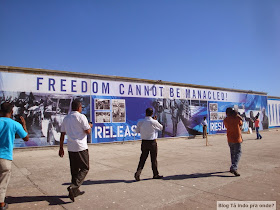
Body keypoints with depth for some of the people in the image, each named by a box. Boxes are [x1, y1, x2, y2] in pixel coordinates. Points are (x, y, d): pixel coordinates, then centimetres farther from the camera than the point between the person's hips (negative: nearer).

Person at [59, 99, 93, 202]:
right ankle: (73, 187, -12)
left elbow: (62, 134, 13)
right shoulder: (81, 117, -9)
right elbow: (88, 131, -11)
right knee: (84, 169, 3)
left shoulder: (66, 118, 12)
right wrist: (90, 126, 10)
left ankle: (75, 191, 21)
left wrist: (61, 148, 18)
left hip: (70, 147, 7)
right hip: (81, 147, -7)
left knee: (74, 169, 15)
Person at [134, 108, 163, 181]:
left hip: (144, 142, 3)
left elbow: (137, 130, 9)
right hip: (152, 142, -3)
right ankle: (155, 174, 24)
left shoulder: (140, 122, -4)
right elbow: (161, 128, 5)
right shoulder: (154, 122, -13)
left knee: (143, 158, 11)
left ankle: (138, 172, -3)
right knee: (154, 159, 10)